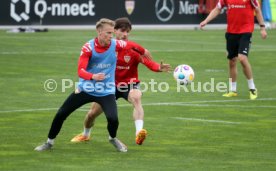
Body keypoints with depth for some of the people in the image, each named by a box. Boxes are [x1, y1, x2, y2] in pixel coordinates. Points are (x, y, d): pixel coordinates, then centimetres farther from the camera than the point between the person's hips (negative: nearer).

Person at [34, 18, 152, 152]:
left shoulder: (115, 44, -12)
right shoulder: (88, 47, -17)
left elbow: (131, 45, 9)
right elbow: (81, 71, -24)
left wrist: (143, 51, 27)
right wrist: (93, 77, -44)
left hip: (106, 91, 0)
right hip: (86, 89, 0)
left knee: (113, 119, -21)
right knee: (61, 114, -1)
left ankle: (113, 138, 14)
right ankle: (50, 142, 21)